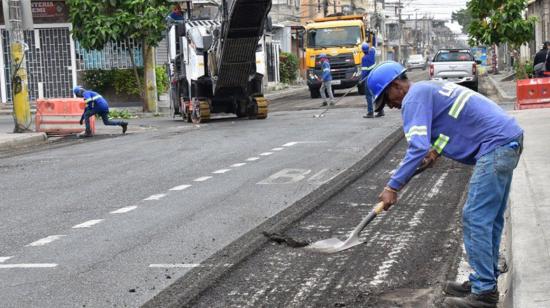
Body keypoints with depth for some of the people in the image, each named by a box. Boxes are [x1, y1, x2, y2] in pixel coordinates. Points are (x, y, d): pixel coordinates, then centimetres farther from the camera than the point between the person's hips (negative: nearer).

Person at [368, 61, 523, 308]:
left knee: (475, 219, -9)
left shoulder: (415, 97, -9)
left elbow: (418, 148, -20)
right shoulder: (429, 89, 21)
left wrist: (392, 187, -18)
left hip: (497, 145, -10)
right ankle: (485, 280, 22)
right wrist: (437, 149, 19)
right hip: (510, 140, 10)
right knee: (490, 218, 15)